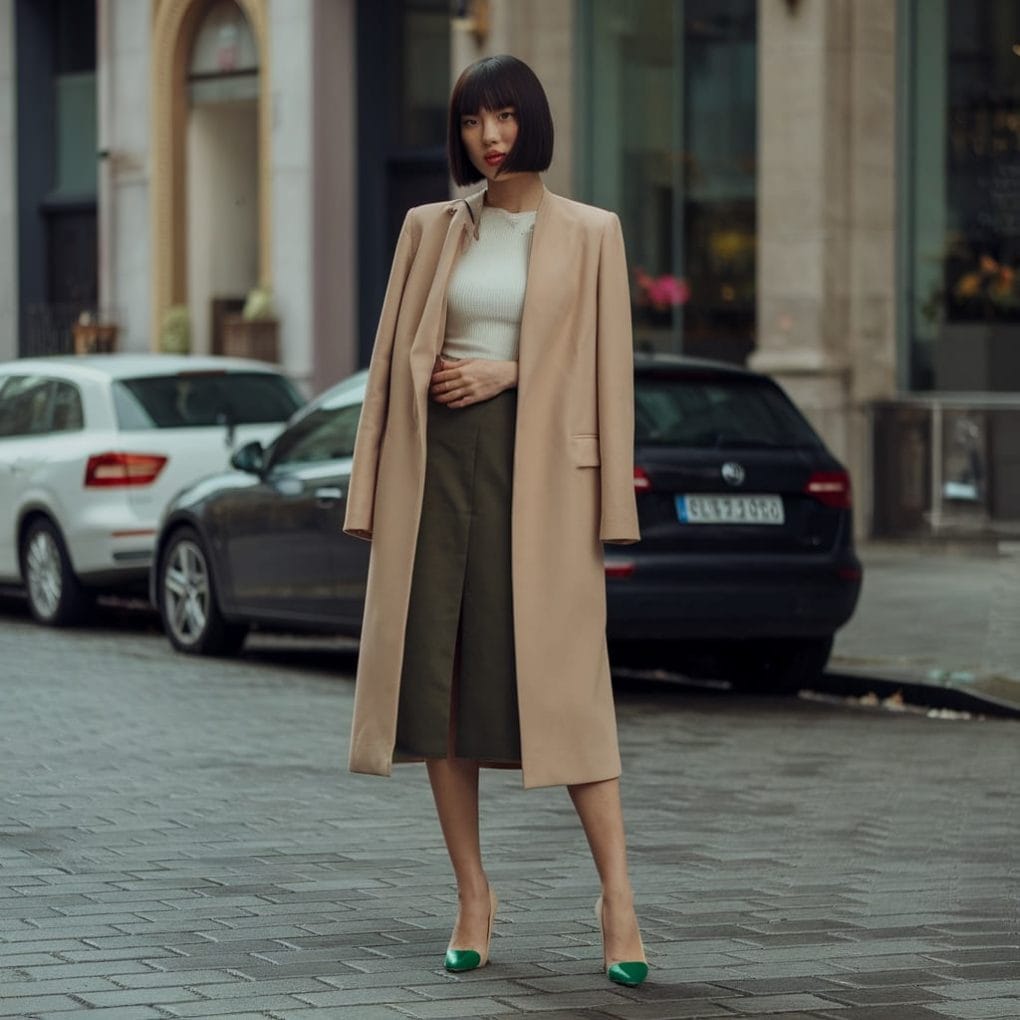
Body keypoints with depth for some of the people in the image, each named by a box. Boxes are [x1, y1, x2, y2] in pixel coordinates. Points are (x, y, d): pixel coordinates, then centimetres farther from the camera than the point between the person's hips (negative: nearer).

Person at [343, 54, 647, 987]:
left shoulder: (589, 234, 5)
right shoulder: (431, 228, 12)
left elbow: (606, 367, 3)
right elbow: (394, 359, 11)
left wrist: (508, 371, -10)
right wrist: (375, 493, 5)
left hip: (539, 464, -3)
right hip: (438, 461, 3)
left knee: (562, 679, -9)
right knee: (437, 674, 0)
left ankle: (617, 895, -5)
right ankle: (473, 896, 8)